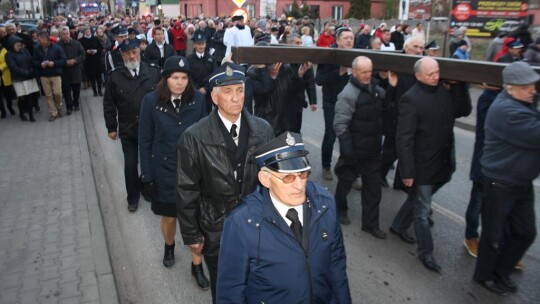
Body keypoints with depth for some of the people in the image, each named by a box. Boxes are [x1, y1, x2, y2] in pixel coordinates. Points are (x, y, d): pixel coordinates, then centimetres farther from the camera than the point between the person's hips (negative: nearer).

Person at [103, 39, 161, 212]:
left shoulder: (154, 72, -7)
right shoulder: (115, 76, -5)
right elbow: (109, 104, 1)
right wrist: (111, 127, 1)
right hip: (127, 130, 0)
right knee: (130, 165, 10)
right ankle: (133, 198, 29)